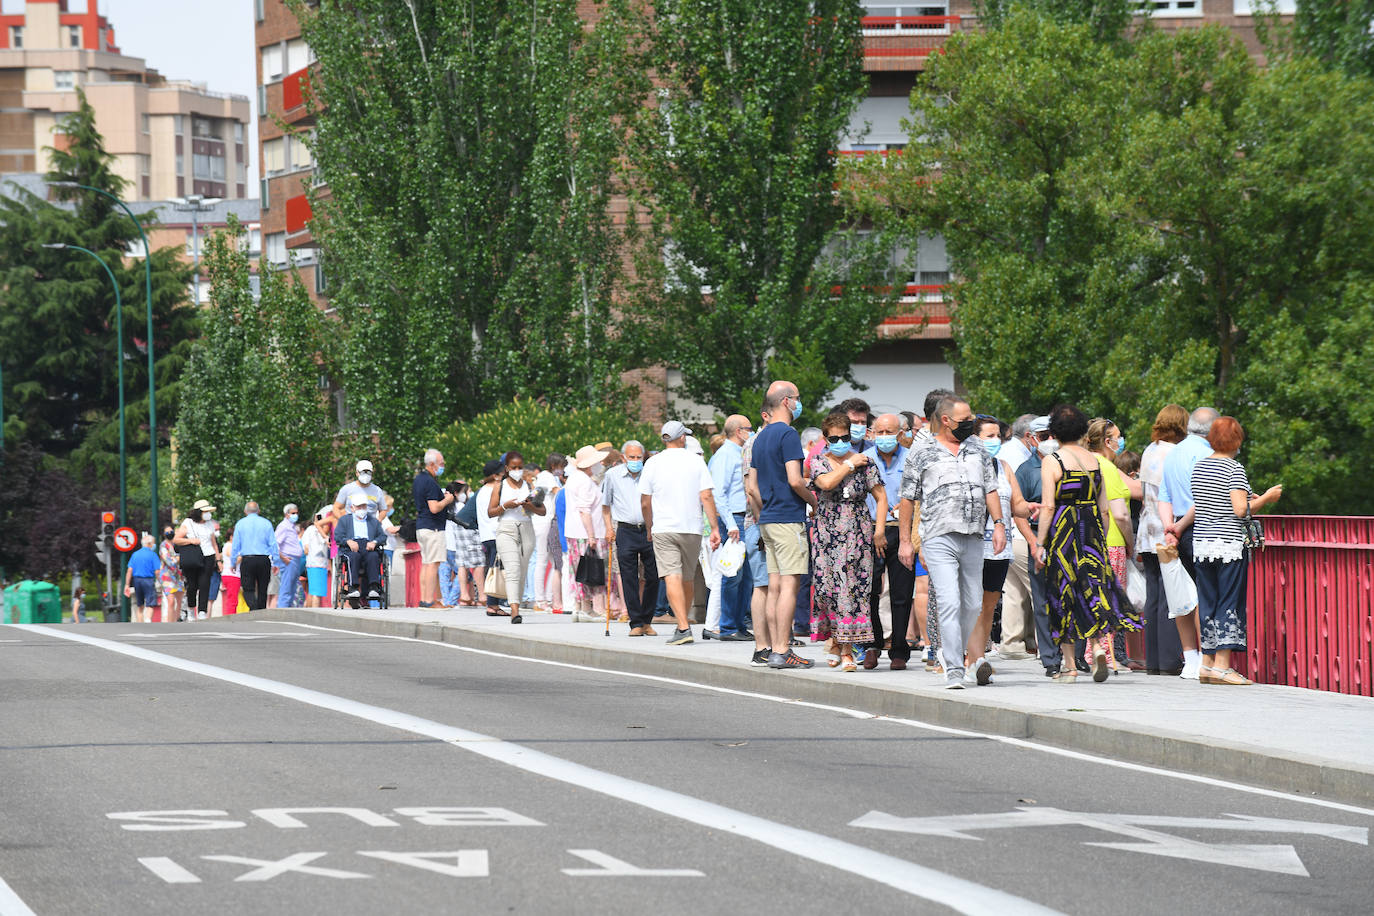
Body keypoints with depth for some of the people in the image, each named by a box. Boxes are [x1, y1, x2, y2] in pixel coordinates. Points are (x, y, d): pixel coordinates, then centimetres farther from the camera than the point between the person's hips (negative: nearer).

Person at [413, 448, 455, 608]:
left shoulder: (418, 479, 15)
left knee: (425, 563, 11)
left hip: (420, 527, 10)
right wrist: (447, 500, -6)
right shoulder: (430, 482, -16)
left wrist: (443, 497, 19)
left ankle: (423, 599, 12)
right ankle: (430, 601, -13)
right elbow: (434, 508, -23)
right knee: (433, 564, -10)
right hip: (432, 527, -10)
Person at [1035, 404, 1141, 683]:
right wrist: (1101, 540, 19)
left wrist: (1039, 544, -8)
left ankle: (1070, 666, 6)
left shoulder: (1052, 463, -7)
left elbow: (1048, 507, -12)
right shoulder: (1094, 461, 7)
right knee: (1091, 589, 6)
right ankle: (1098, 646, -18)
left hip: (1062, 534, -4)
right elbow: (1104, 509, 10)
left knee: (1064, 597, 4)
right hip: (1092, 533, 4)